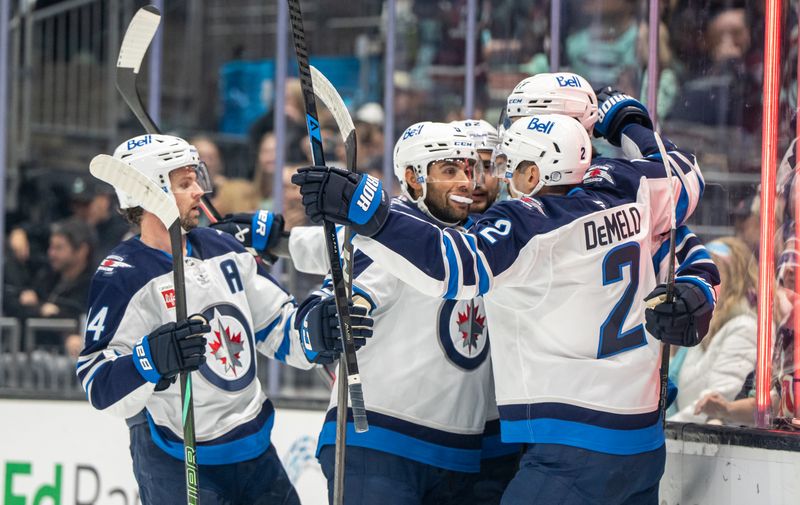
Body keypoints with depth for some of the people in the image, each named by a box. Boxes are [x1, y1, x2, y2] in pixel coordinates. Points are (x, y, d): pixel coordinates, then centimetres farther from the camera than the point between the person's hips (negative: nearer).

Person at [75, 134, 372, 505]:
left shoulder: (223, 249, 7)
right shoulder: (121, 277, -15)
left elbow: (277, 326, 13)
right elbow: (100, 387, -21)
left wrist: (317, 327, -7)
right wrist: (152, 359, -38)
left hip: (254, 449, 7)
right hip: (175, 463, -7)